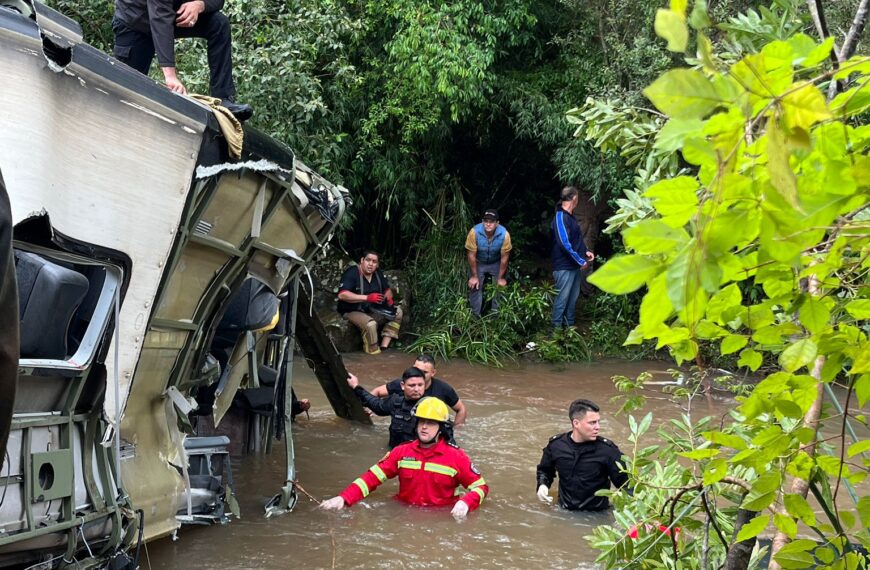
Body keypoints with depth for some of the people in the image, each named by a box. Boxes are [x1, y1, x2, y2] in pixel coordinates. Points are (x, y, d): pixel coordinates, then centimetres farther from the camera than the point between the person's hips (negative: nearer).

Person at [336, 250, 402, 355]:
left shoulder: (377, 274, 5)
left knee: (397, 312, -1)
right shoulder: (352, 273, -19)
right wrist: (367, 297, -37)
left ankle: (384, 346, -8)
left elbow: (387, 290, 19)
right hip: (352, 311, -8)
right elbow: (342, 295, -32)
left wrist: (389, 298, -8)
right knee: (370, 324, -37)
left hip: (372, 311, 8)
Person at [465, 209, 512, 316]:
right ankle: (475, 315, 12)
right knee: (475, 286, -4)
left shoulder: (504, 234, -32)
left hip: (496, 263, 0)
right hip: (478, 262, 0)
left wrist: (500, 278, -10)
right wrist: (474, 276, -13)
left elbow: (504, 257, -18)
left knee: (500, 287, -2)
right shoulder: (474, 232, -34)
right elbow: (471, 255, -20)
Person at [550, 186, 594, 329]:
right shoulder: (561, 217, -18)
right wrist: (581, 261, -20)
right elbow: (565, 244, -24)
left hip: (574, 265, 9)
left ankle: (570, 326, 23)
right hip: (565, 266, -9)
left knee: (573, 297, 14)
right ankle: (556, 327, 4)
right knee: (562, 298, -4)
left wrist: (585, 251, 7)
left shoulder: (570, 216, 13)